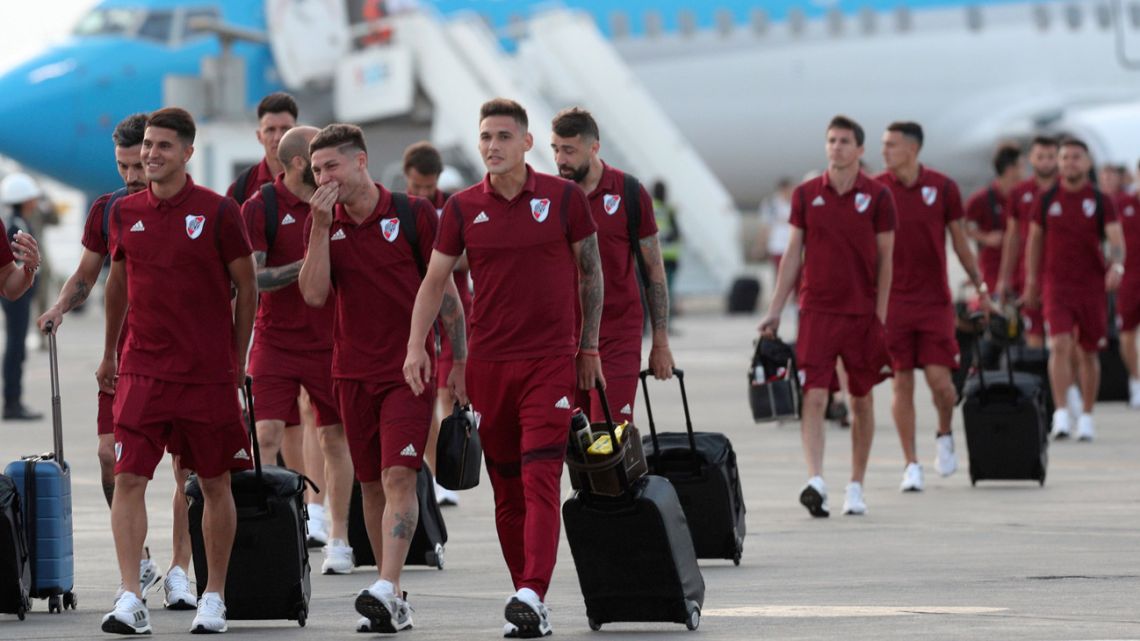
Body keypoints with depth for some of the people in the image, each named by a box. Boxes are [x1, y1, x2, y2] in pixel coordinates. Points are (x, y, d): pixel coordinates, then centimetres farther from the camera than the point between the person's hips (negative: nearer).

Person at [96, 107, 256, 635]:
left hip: (208, 372, -2)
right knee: (128, 478, -10)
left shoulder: (218, 212, -5)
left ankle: (214, 597, 18)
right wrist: (109, 353, 25)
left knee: (214, 484, 6)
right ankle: (130, 599, -12)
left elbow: (246, 287, 2)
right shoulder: (125, 213, 6)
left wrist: (238, 359, 3)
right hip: (142, 369, 2)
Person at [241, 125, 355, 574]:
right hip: (276, 341, -3)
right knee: (266, 436, -10)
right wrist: (307, 265, -23)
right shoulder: (260, 208, -7)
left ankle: (339, 541, 14)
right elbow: (252, 278, -14)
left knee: (336, 438, 6)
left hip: (329, 341, 3)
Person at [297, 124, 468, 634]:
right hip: (353, 372, 4)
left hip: (409, 369, -4)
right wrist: (322, 227, -14)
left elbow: (445, 290, -1)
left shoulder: (413, 214, -5)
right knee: (371, 484, 8)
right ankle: (391, 604, 15)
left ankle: (387, 590, -26)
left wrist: (459, 362, -3)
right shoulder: (322, 223, 5)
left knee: (398, 477, -16)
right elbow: (314, 294, -7)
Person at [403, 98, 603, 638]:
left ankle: (531, 595, -25)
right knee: (505, 488, 6)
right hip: (487, 362, 3)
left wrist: (589, 348, 7)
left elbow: (590, 272, 7)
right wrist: (417, 345, -3)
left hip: (551, 357, -3)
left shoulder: (563, 198, -1)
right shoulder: (463, 208, 4)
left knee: (541, 480, -15)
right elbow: (435, 279, 9)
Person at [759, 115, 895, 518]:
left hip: (862, 313, 0)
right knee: (814, 397, -12)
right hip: (817, 310, 0)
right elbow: (794, 255, 8)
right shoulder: (806, 195, 4)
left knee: (861, 400, 8)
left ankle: (856, 486, 19)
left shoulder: (877, 197, 0)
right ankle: (815, 481, -21)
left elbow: (884, 259, 2)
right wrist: (775, 311, 5)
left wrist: (880, 314, -3)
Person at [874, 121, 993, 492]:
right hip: (892, 302, 0)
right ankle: (911, 465, 7)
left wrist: (980, 285, 10)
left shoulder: (942, 188, 1)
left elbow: (959, 240, 10)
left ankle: (945, 435, 24)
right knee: (902, 383, 0)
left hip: (935, 301, 0)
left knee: (939, 379, -7)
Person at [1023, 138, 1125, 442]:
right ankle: (1062, 414, -21)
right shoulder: (1045, 200, 4)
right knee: (1060, 345, -17)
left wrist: (1116, 266, -30)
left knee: (1088, 353, 8)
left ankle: (1086, 415, 21)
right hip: (1057, 285, 0)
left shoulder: (1101, 202, 0)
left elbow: (1116, 240, -10)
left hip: (1092, 285, 0)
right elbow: (1034, 241, 14)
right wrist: (1031, 281, 13)